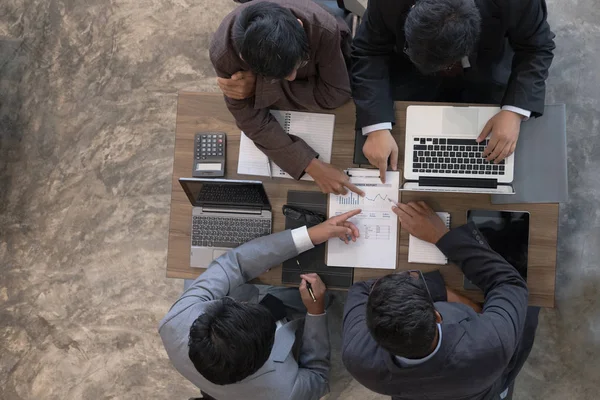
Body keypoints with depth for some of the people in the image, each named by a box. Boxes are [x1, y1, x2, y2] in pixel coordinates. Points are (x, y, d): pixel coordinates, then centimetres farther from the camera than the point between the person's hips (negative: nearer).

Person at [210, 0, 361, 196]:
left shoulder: (324, 29, -45)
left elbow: (336, 93, -32)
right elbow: (254, 123, -32)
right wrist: (312, 165, -42)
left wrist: (260, 88, -41)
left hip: (321, 77, 0)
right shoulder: (224, 54, -42)